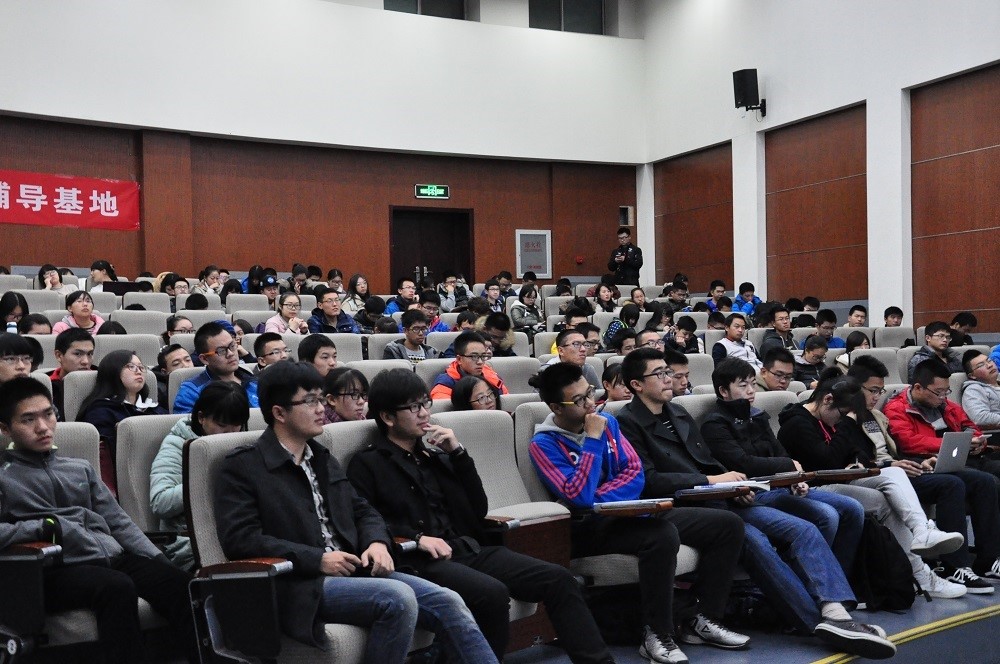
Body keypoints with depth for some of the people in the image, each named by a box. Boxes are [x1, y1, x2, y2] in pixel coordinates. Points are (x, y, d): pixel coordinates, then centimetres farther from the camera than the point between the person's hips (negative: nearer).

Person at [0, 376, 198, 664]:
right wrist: (46, 526, -11)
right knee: (118, 587, -37)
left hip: (115, 559, 5)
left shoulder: (80, 468, 22)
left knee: (179, 582, -24)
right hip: (58, 569, -5)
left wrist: (160, 561, 6)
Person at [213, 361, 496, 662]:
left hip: (353, 571, 7)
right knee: (398, 598, -31)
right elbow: (239, 539, -12)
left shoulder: (321, 458, 19)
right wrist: (317, 559, -17)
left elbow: (363, 511, 22)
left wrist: (377, 542, -2)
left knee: (447, 602, -13)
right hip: (302, 585, -7)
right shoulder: (242, 466, -2)